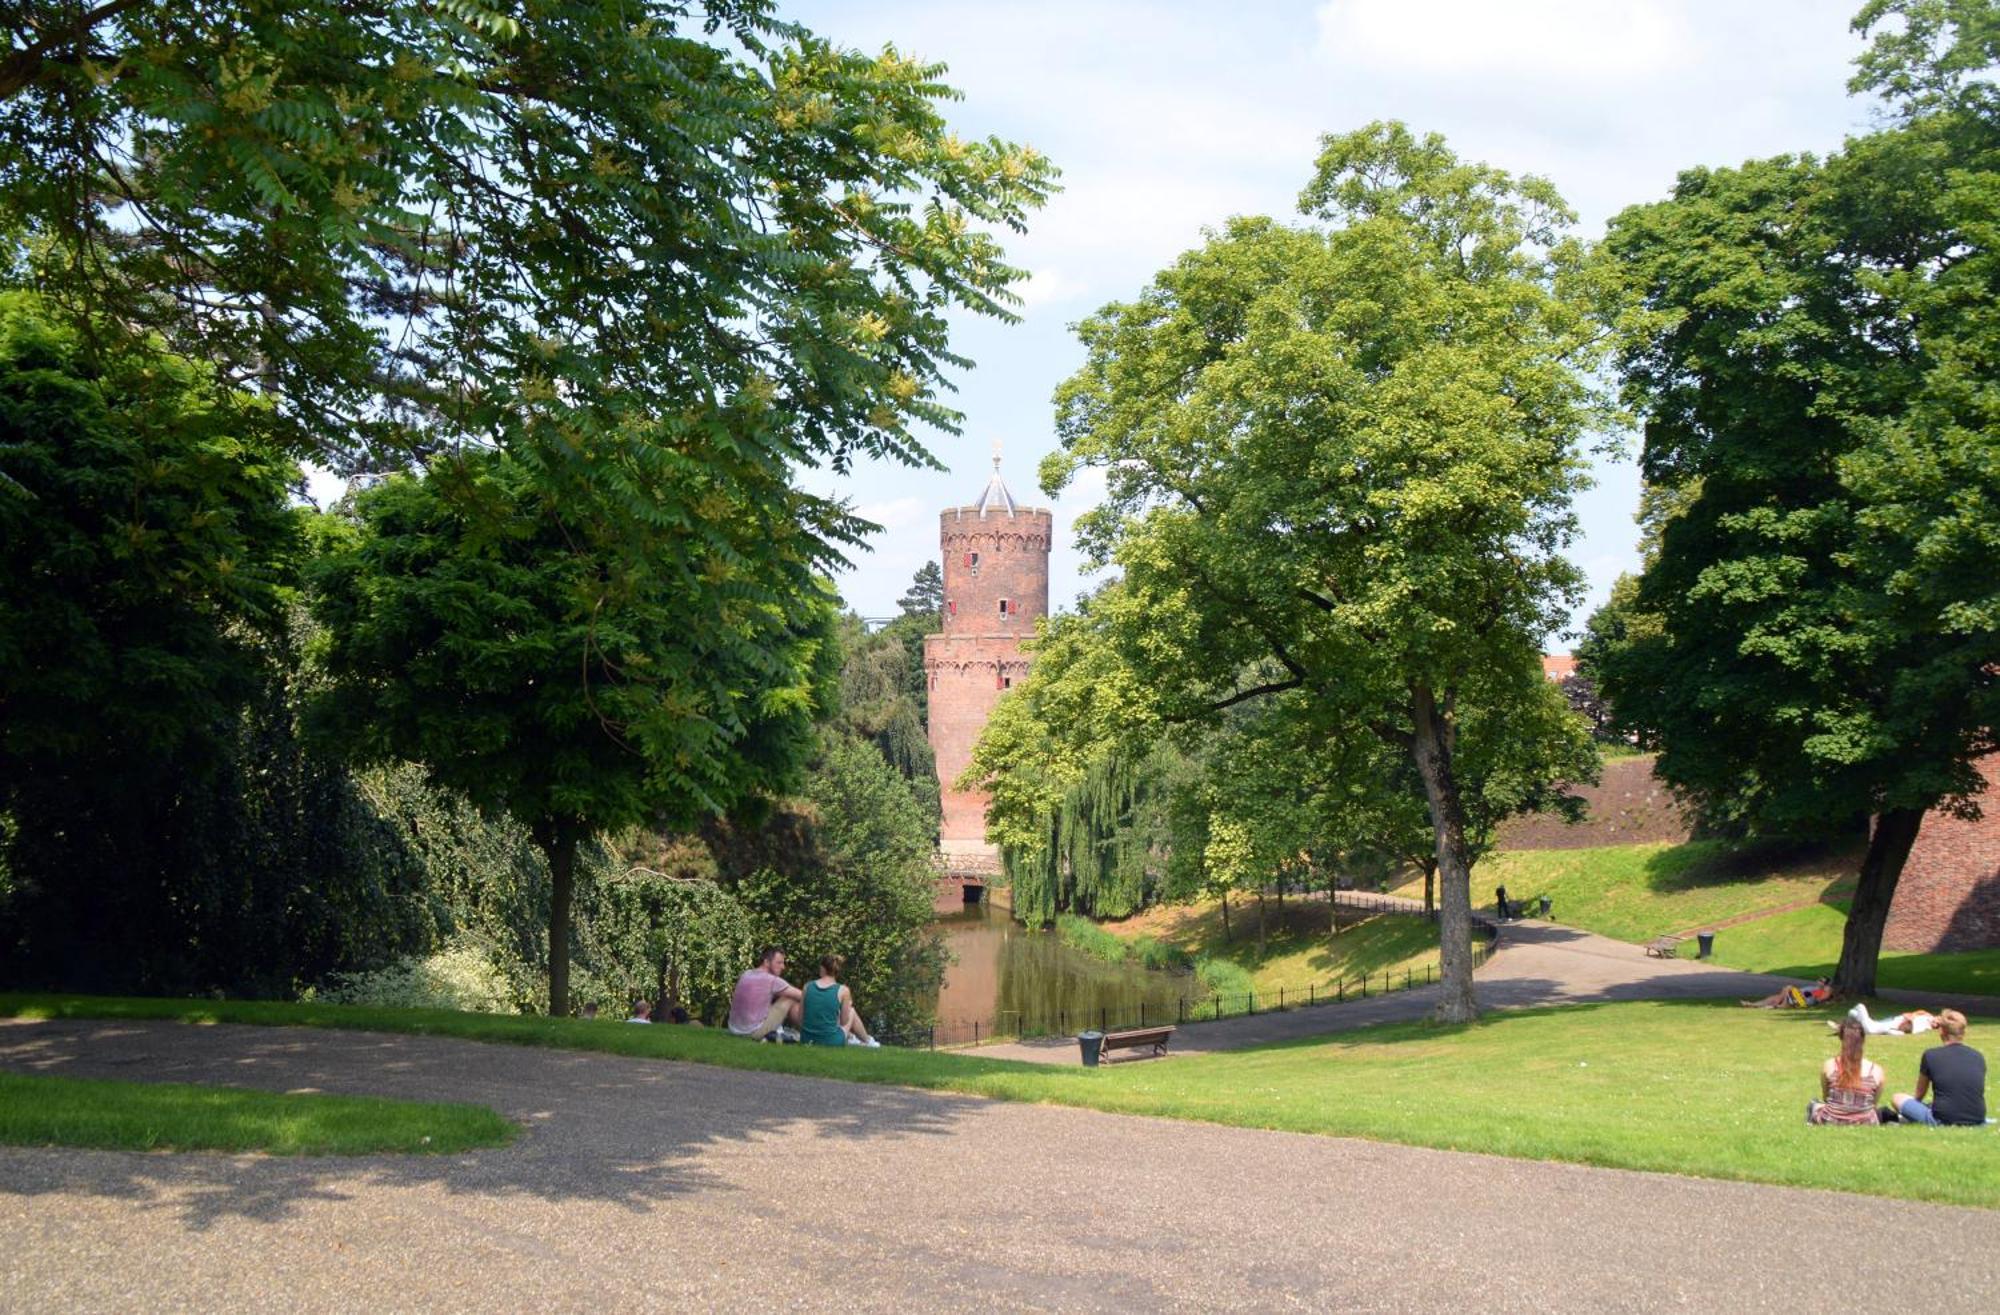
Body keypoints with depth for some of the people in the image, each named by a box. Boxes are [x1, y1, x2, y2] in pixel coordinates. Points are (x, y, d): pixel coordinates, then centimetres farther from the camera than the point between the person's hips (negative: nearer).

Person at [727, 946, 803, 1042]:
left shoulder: (745, 976, 8)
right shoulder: (772, 980, -12)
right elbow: (802, 996, -7)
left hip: (735, 1030, 7)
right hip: (754, 1032, -7)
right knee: (791, 1000, 2)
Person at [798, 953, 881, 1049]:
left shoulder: (808, 986, -3)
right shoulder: (843, 991, -10)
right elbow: (844, 1022, -2)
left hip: (806, 1040, 3)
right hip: (832, 1041, -3)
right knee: (851, 1011, 26)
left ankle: (850, 1038, 53)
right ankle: (867, 1041, 44)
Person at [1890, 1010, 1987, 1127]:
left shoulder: (1931, 1055, -2)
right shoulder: (1978, 1057, 7)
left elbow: (1919, 1095, 10)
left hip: (1943, 1121, -4)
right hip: (1977, 1121, 4)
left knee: (1898, 1098, 15)